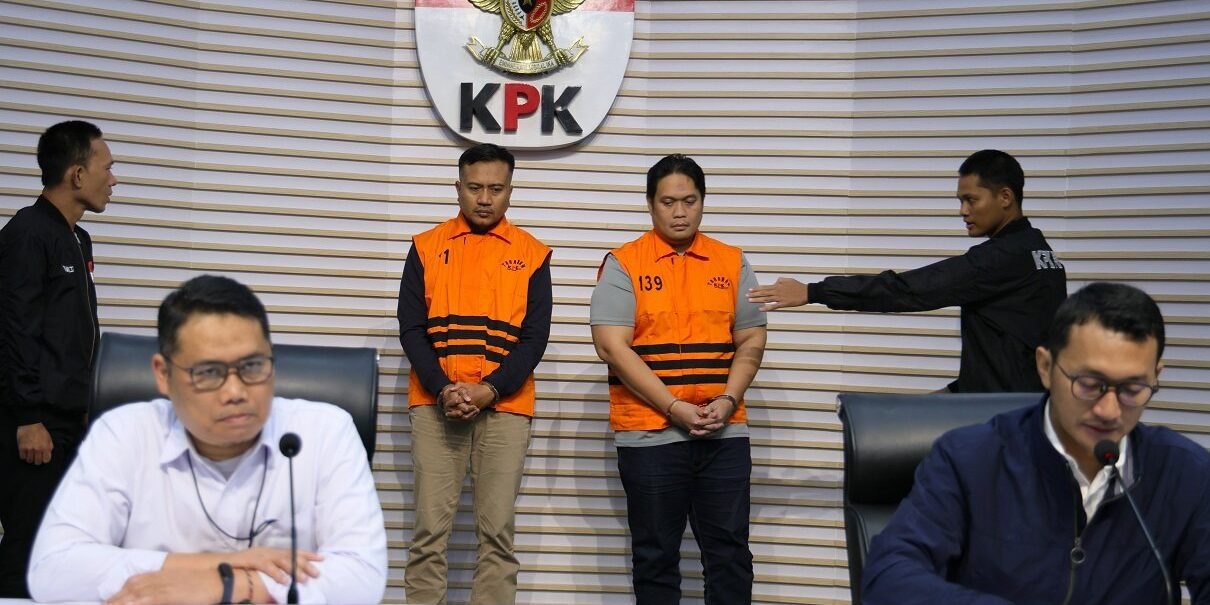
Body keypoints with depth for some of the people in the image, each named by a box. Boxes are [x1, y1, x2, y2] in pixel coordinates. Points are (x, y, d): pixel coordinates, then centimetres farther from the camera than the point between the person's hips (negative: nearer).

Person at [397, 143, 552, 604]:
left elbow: (534, 337, 2)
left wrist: (488, 390, -12)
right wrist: (443, 389, -12)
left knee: (497, 529, -1)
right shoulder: (426, 247, 9)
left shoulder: (532, 254, 8)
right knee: (431, 526, -3)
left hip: (505, 406, 0)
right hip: (436, 405, 0)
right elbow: (411, 330, 3)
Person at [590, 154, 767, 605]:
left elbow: (751, 340, 9)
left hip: (724, 433, 3)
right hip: (649, 434, -3)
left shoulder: (732, 263, 9)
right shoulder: (623, 264, -2)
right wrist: (675, 407, -15)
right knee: (656, 554, 7)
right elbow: (612, 347, -10)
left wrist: (728, 400, -7)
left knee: (729, 550, 6)